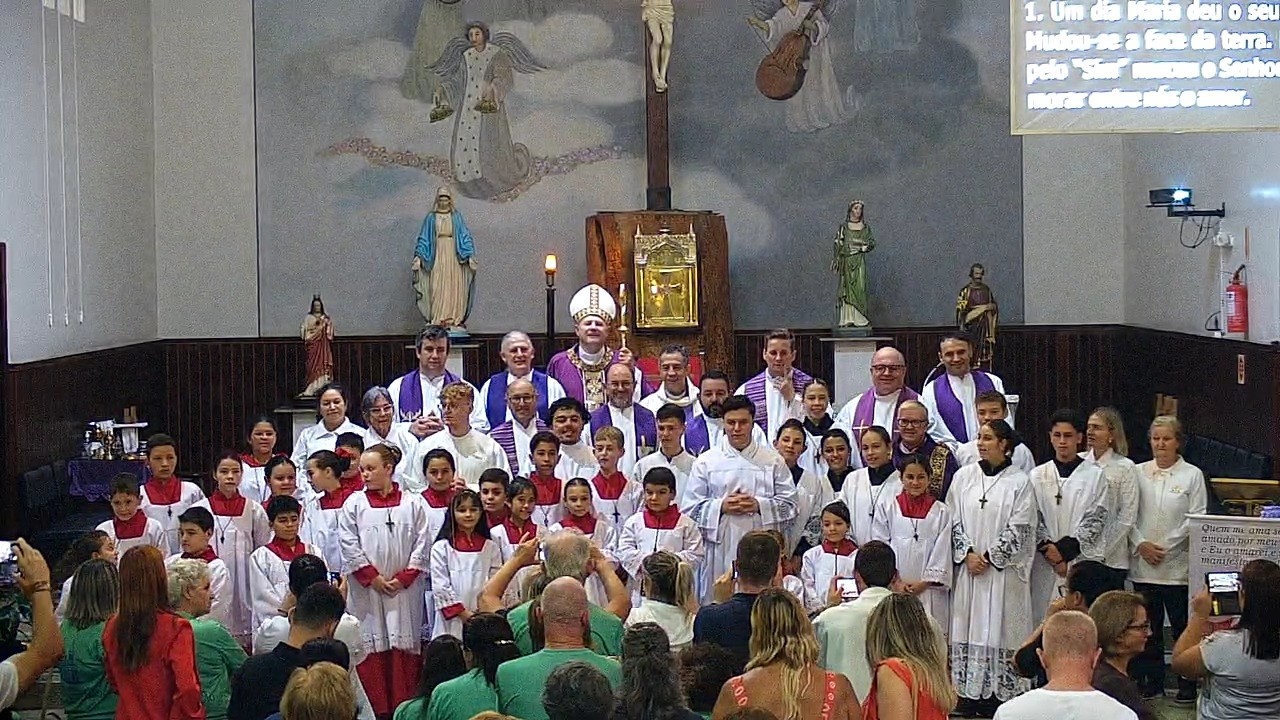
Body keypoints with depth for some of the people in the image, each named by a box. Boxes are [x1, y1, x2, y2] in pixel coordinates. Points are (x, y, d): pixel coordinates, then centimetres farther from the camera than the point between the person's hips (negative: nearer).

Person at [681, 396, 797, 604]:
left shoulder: (773, 460, 9)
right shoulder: (706, 461, 9)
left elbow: (789, 505, 6)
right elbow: (689, 507, 6)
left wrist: (758, 506, -10)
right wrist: (721, 507, -9)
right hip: (720, 550, 0)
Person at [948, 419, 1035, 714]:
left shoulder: (1019, 482, -3)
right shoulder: (964, 476, 7)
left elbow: (1018, 529, -6)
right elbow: (954, 520, 6)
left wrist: (989, 557, -9)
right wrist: (968, 553, -7)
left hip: (1003, 567, -3)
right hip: (969, 566, 3)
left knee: (999, 626, -2)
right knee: (969, 627, 3)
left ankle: (1000, 691, 3)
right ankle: (970, 693, 8)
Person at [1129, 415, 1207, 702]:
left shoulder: (1192, 475, 0)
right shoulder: (1139, 473, 7)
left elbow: (1197, 518, -3)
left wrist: (1166, 547, -9)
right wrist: (1141, 544, -8)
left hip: (1178, 563, -3)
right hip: (1143, 564, 3)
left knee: (1183, 626, 1)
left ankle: (1188, 685, 11)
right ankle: (1152, 682, 19)